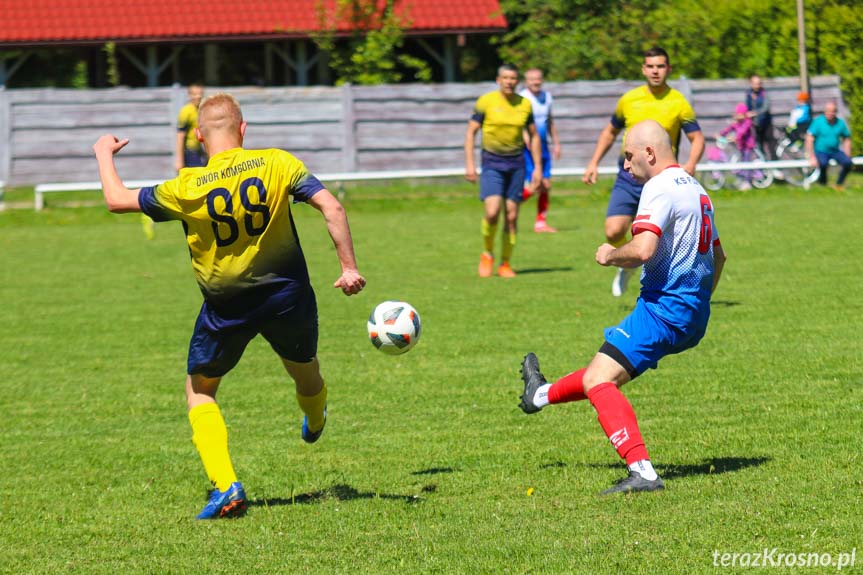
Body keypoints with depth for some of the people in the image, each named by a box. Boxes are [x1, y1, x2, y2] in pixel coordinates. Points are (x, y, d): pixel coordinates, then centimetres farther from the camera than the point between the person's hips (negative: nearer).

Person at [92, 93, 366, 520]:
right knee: (304, 368, 30)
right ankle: (315, 424, 62)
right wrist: (349, 268, -11)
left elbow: (117, 199, -2)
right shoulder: (277, 164, -11)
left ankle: (225, 485, -2)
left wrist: (104, 154, 15)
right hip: (287, 295, 2)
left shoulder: (186, 189, -14)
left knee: (199, 389, 16)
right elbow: (330, 207, -16)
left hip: (226, 307, -2)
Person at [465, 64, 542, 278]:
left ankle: (505, 264, 12)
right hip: (492, 163, -3)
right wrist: (469, 164, -9)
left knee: (511, 216, 1)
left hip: (516, 164, 3)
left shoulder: (524, 104, 4)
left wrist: (538, 167, 8)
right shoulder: (486, 101, -5)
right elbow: (471, 132, -1)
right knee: (492, 212, -18)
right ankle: (487, 254, 6)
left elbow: (534, 136, 13)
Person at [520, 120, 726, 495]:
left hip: (664, 306, -10)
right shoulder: (695, 189, 18)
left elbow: (643, 250, -27)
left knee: (597, 381, -15)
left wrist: (610, 255, -7)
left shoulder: (660, 188, -13)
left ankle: (642, 472, -27)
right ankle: (543, 394, 52)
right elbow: (718, 256, 29)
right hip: (693, 317, 10)